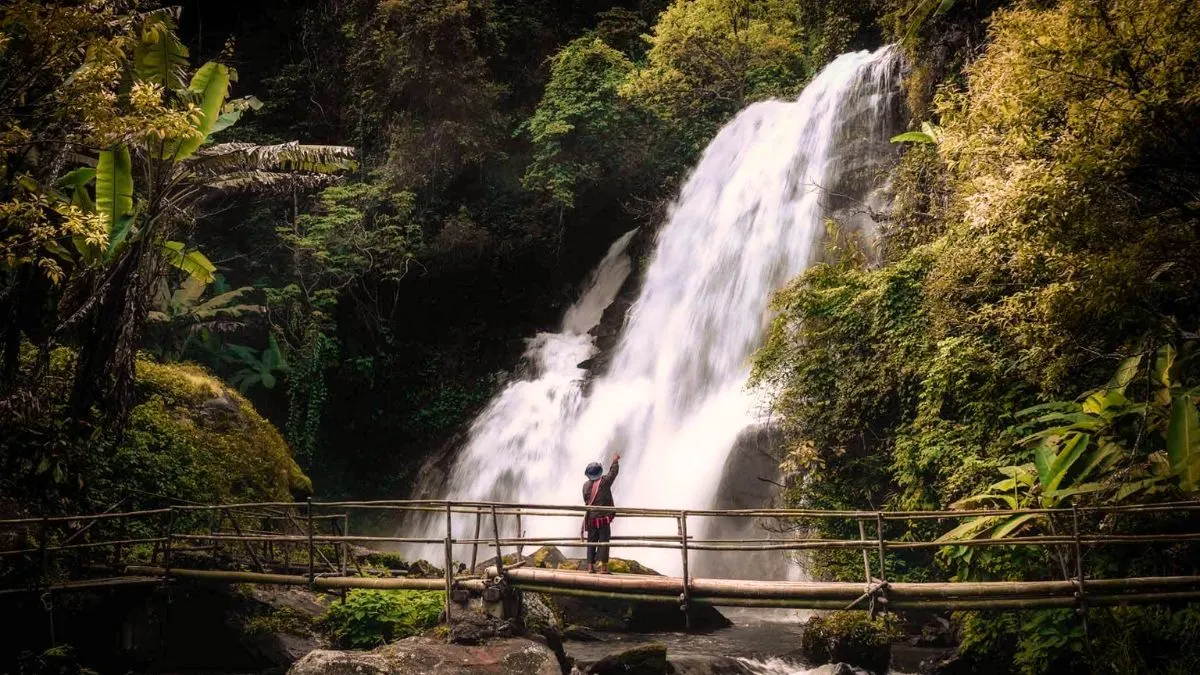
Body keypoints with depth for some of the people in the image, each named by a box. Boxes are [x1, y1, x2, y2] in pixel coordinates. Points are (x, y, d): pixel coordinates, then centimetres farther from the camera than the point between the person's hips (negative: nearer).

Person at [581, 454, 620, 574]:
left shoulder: (586, 486, 3)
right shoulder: (604, 481, -8)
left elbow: (586, 502, 12)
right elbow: (613, 472, 6)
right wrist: (615, 461, 23)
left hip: (591, 519, 4)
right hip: (604, 519, -4)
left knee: (591, 543, 9)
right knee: (603, 543, -2)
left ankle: (590, 566, 7)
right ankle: (603, 566, -9)